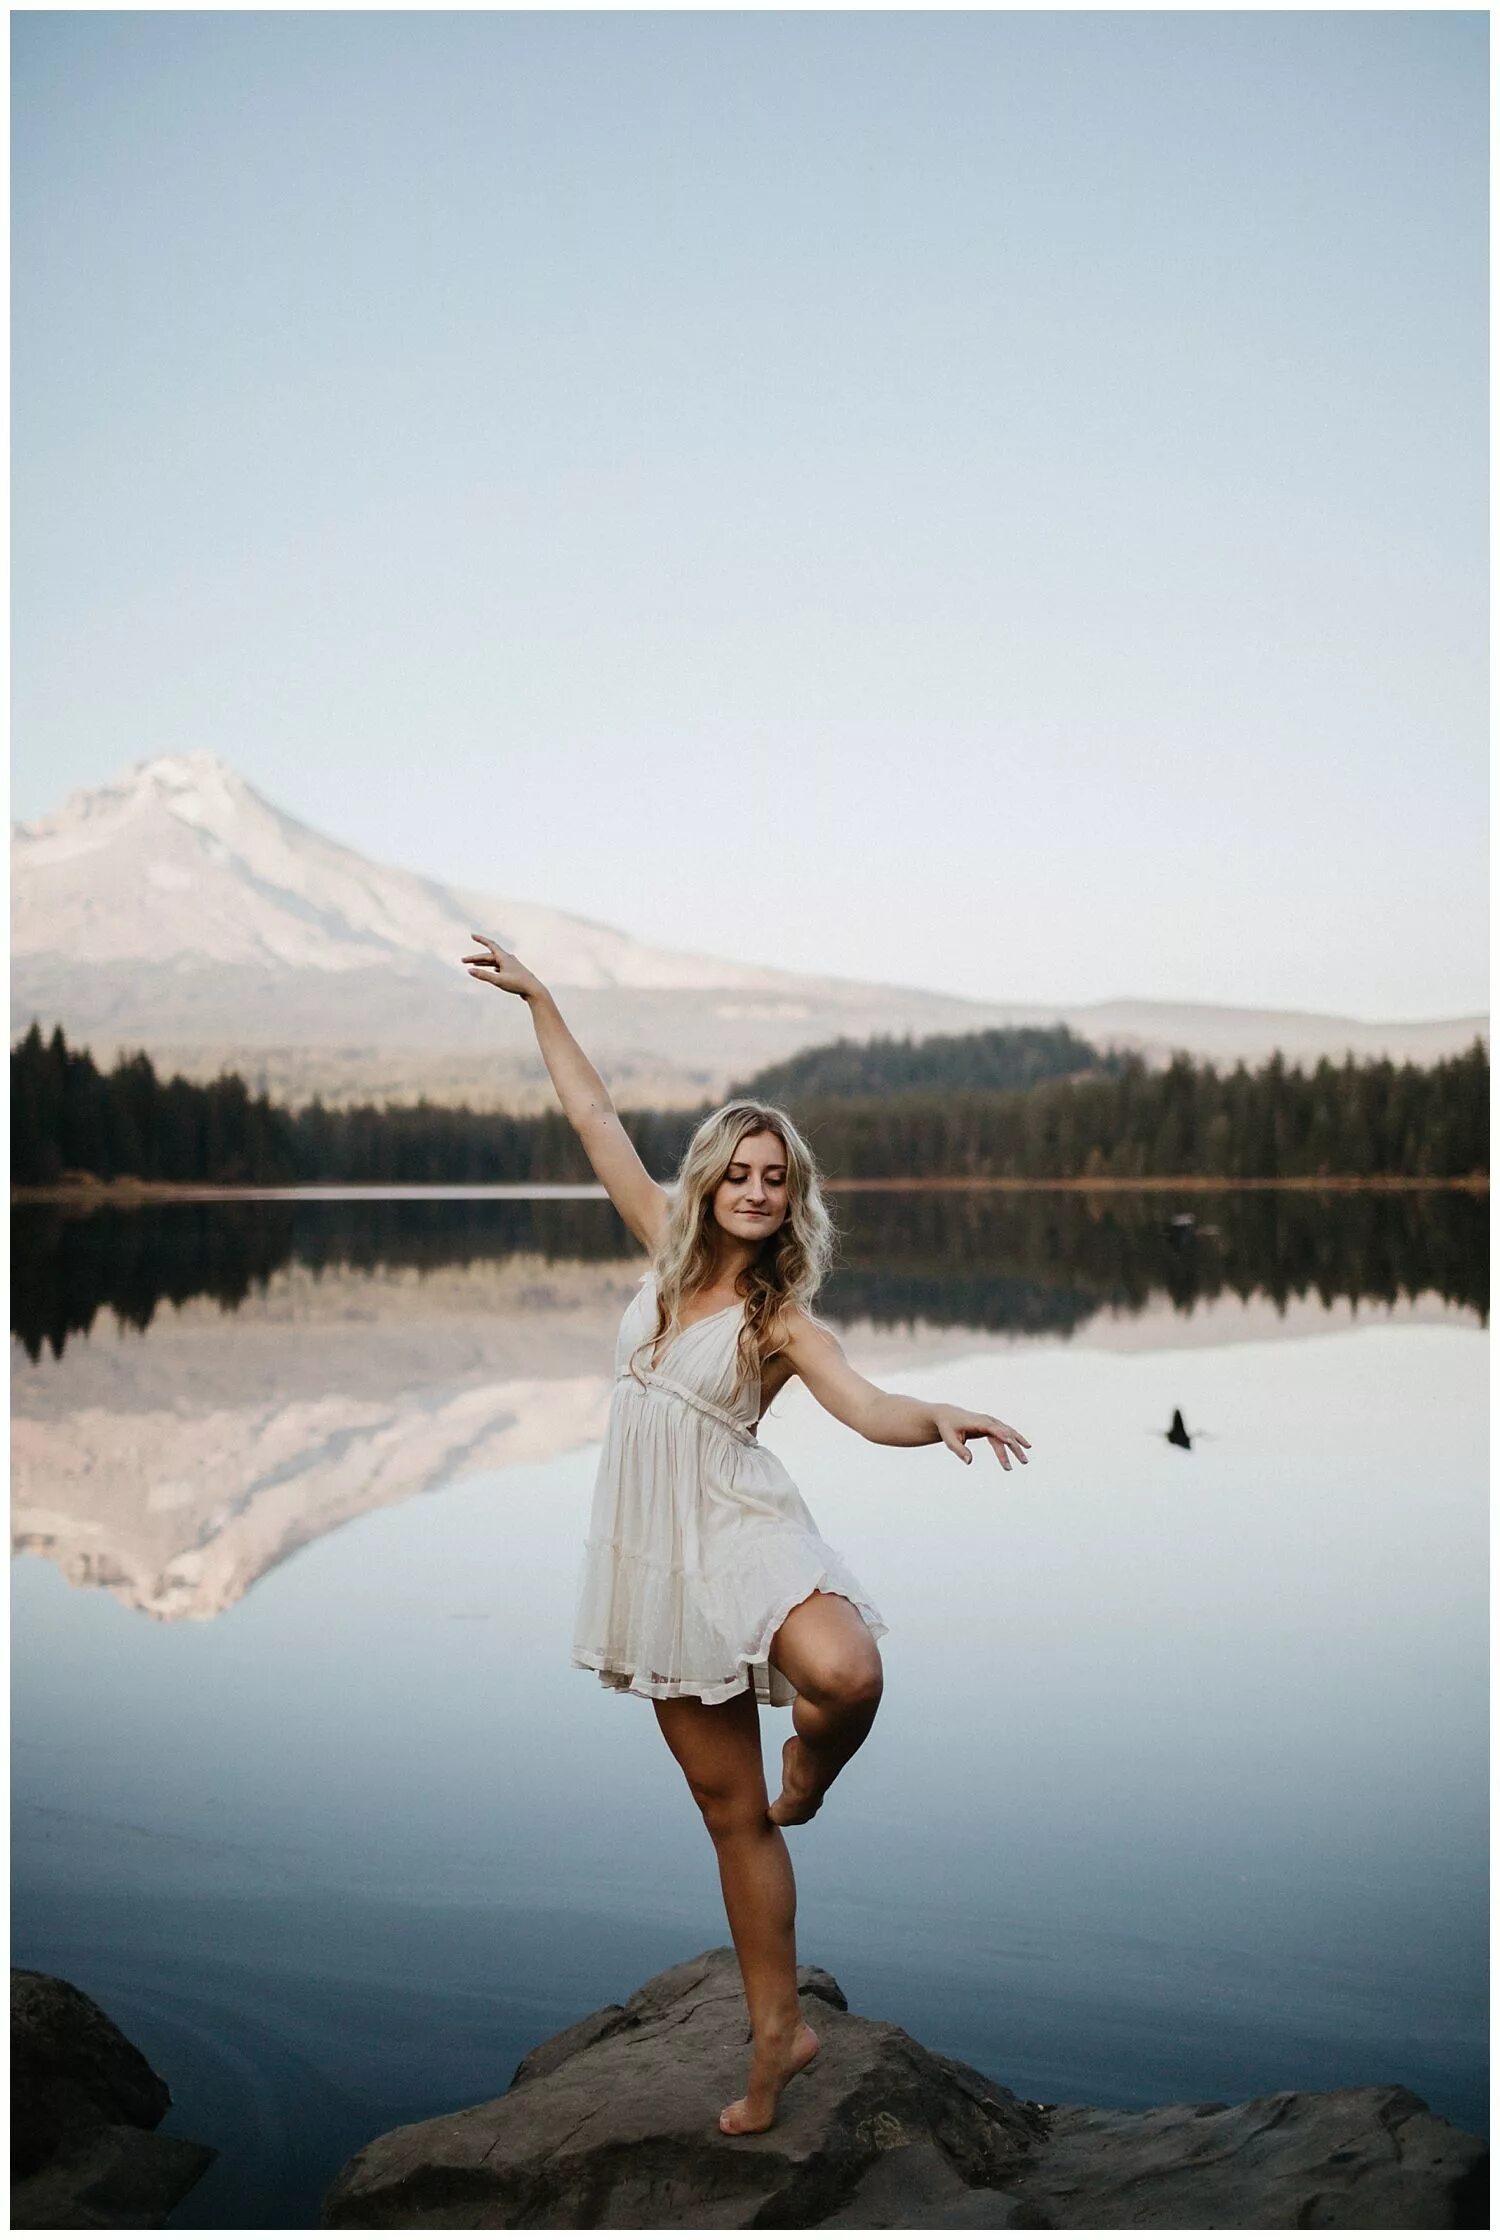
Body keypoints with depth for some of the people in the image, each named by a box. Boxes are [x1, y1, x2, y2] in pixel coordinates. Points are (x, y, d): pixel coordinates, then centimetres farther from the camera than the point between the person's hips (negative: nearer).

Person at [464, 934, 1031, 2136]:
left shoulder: (783, 1319, -6)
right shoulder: (671, 1254, 6)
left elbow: (872, 1409, -21)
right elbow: (595, 1118, 10)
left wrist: (943, 1417, -42)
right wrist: (538, 997, 14)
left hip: (743, 1537, -4)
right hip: (655, 1558, 4)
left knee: (846, 1676, -36)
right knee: (730, 1809, 9)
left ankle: (810, 1770, 1)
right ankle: (778, 2032, 21)